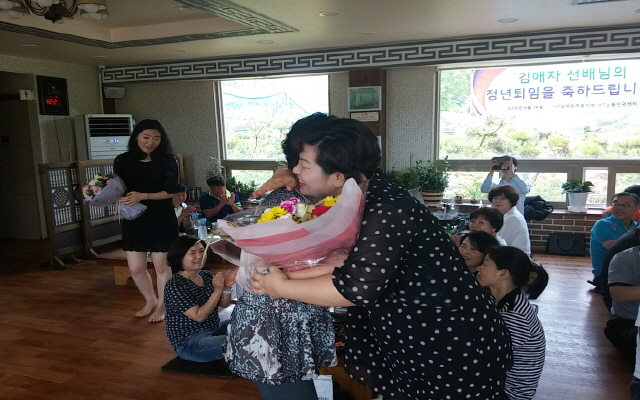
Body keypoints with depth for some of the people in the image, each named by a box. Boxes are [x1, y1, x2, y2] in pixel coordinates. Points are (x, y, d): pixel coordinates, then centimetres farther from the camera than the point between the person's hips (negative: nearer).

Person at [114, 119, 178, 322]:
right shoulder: (122, 161, 0)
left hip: (162, 221, -3)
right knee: (135, 268, 8)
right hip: (134, 221, 3)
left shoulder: (167, 161, -7)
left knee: (161, 266, 7)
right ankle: (150, 300, 34)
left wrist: (142, 196, -24)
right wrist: (118, 201, -18)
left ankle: (162, 305, 29)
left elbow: (169, 192, -11)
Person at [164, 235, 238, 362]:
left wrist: (227, 287, -13)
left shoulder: (207, 275, 3)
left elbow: (223, 305, 7)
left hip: (214, 329, 9)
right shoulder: (174, 286, -18)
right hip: (190, 343, -9)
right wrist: (217, 290, -27)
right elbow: (199, 316, -23)